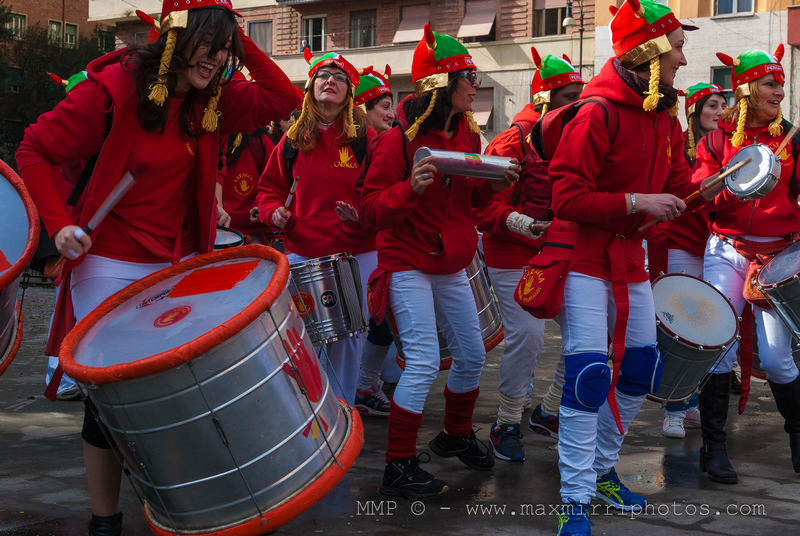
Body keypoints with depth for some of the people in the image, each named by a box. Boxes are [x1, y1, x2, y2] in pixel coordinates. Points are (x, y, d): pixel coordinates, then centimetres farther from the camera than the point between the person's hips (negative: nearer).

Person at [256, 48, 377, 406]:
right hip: (301, 254, 2)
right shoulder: (293, 139, 7)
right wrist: (273, 212, -5)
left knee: (346, 339, 4)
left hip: (355, 254, -2)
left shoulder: (365, 138, 0)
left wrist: (362, 215, -19)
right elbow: (270, 186, 15)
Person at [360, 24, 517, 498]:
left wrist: (493, 185, -4)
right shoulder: (401, 140, -14)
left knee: (472, 356, 13)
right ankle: (399, 467, 2)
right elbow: (373, 209, -15)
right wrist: (411, 188, -32)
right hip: (409, 267, -7)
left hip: (452, 266, 8)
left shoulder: (469, 135, 6)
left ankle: (457, 435, 37)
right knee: (424, 363, -11)